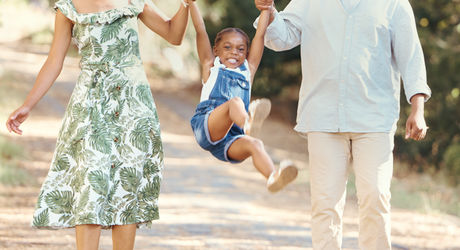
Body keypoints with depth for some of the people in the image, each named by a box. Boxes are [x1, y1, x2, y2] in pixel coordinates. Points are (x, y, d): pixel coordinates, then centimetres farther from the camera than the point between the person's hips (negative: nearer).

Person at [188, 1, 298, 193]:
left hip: (229, 141, 4)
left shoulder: (248, 70, 27)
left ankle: (273, 177, -57)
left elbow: (260, 33, 25)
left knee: (253, 144, -30)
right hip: (206, 127, -4)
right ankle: (249, 124, -68)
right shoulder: (211, 67, 21)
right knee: (234, 102, -33)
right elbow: (200, 30, 14)